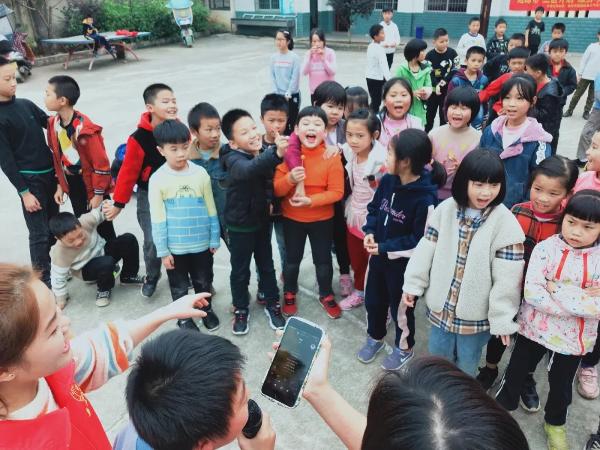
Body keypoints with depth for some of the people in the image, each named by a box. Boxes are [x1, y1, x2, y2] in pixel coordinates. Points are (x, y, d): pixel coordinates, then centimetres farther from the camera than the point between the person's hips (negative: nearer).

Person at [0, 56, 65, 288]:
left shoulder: (25, 104, 7)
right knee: (39, 233, -2)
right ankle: (44, 282, 9)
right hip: (29, 179, -7)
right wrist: (24, 192, -14)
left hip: (50, 173, 7)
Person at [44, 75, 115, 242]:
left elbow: (101, 164, -21)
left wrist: (98, 194, -16)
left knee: (103, 229, 6)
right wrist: (60, 184, 11)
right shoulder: (53, 123, -1)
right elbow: (56, 156, 10)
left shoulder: (85, 129, -24)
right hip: (72, 185, 7)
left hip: (91, 185, -7)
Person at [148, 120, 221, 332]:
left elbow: (211, 209, 1)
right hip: (175, 247, -1)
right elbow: (157, 218, -8)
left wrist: (214, 239, 4)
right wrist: (162, 250, -6)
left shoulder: (201, 173, -7)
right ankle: (184, 318, 38)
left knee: (204, 282, 20)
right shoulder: (157, 179, -11)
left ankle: (207, 309, 45)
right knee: (179, 287, 16)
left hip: (201, 244, 1)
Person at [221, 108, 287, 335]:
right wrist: (277, 154, -63)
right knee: (240, 270, 11)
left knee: (267, 265, 18)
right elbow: (248, 170, -49)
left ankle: (272, 304, 36)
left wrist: (270, 199, -3)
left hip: (262, 221, 5)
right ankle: (240, 310, 31)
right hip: (239, 225, -5)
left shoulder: (263, 152, -5)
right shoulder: (233, 159, -23)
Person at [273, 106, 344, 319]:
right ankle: (289, 294, 41)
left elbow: (337, 192, -16)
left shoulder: (332, 156, -15)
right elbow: (276, 190, -10)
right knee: (292, 259, 18)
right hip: (292, 218, 1)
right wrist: (289, 179, -31)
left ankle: (326, 295, 38)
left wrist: (311, 201, -28)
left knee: (323, 259, 14)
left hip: (322, 219, -1)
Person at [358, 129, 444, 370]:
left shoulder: (425, 198, -27)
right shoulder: (387, 181, -6)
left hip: (404, 263, -6)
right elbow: (373, 208, 9)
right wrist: (369, 233, -9)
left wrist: (385, 248, -20)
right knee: (373, 299, 22)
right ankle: (375, 337, 49)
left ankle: (404, 348, 41)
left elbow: (420, 239, -22)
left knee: (401, 307, 15)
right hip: (378, 255, 7)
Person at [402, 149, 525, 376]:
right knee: (437, 354, 23)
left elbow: (507, 278, -15)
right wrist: (412, 284, 1)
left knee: (467, 362, 18)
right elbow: (425, 250, -1)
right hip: (440, 304, 3)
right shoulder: (445, 209, -8)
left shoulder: (506, 223, -17)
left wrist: (502, 318, -13)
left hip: (475, 312, -3)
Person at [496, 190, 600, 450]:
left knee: (561, 385, 22)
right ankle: (501, 408, 43)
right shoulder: (546, 248, -15)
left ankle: (555, 423, 49)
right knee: (515, 373, 16)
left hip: (573, 338, 1)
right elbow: (531, 292, -23)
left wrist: (558, 290, -26)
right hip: (535, 328, -1)